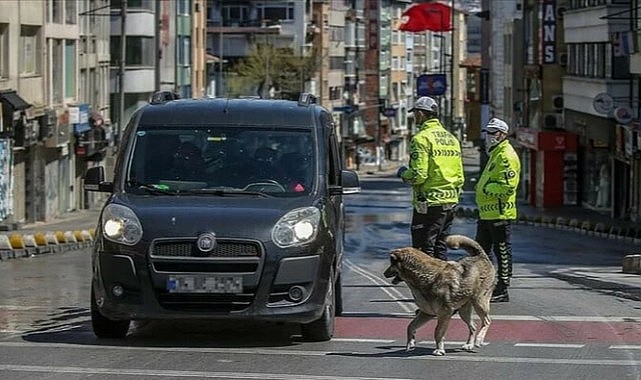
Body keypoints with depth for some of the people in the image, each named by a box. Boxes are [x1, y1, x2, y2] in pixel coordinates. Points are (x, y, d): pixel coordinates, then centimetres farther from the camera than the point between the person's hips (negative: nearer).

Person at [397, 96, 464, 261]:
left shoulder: (422, 138, -12)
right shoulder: (451, 138, 14)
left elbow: (418, 175, -18)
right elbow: (459, 176, 15)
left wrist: (403, 173, 1)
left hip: (429, 203, -8)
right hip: (451, 202, 8)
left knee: (424, 249, -4)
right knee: (440, 248, 15)